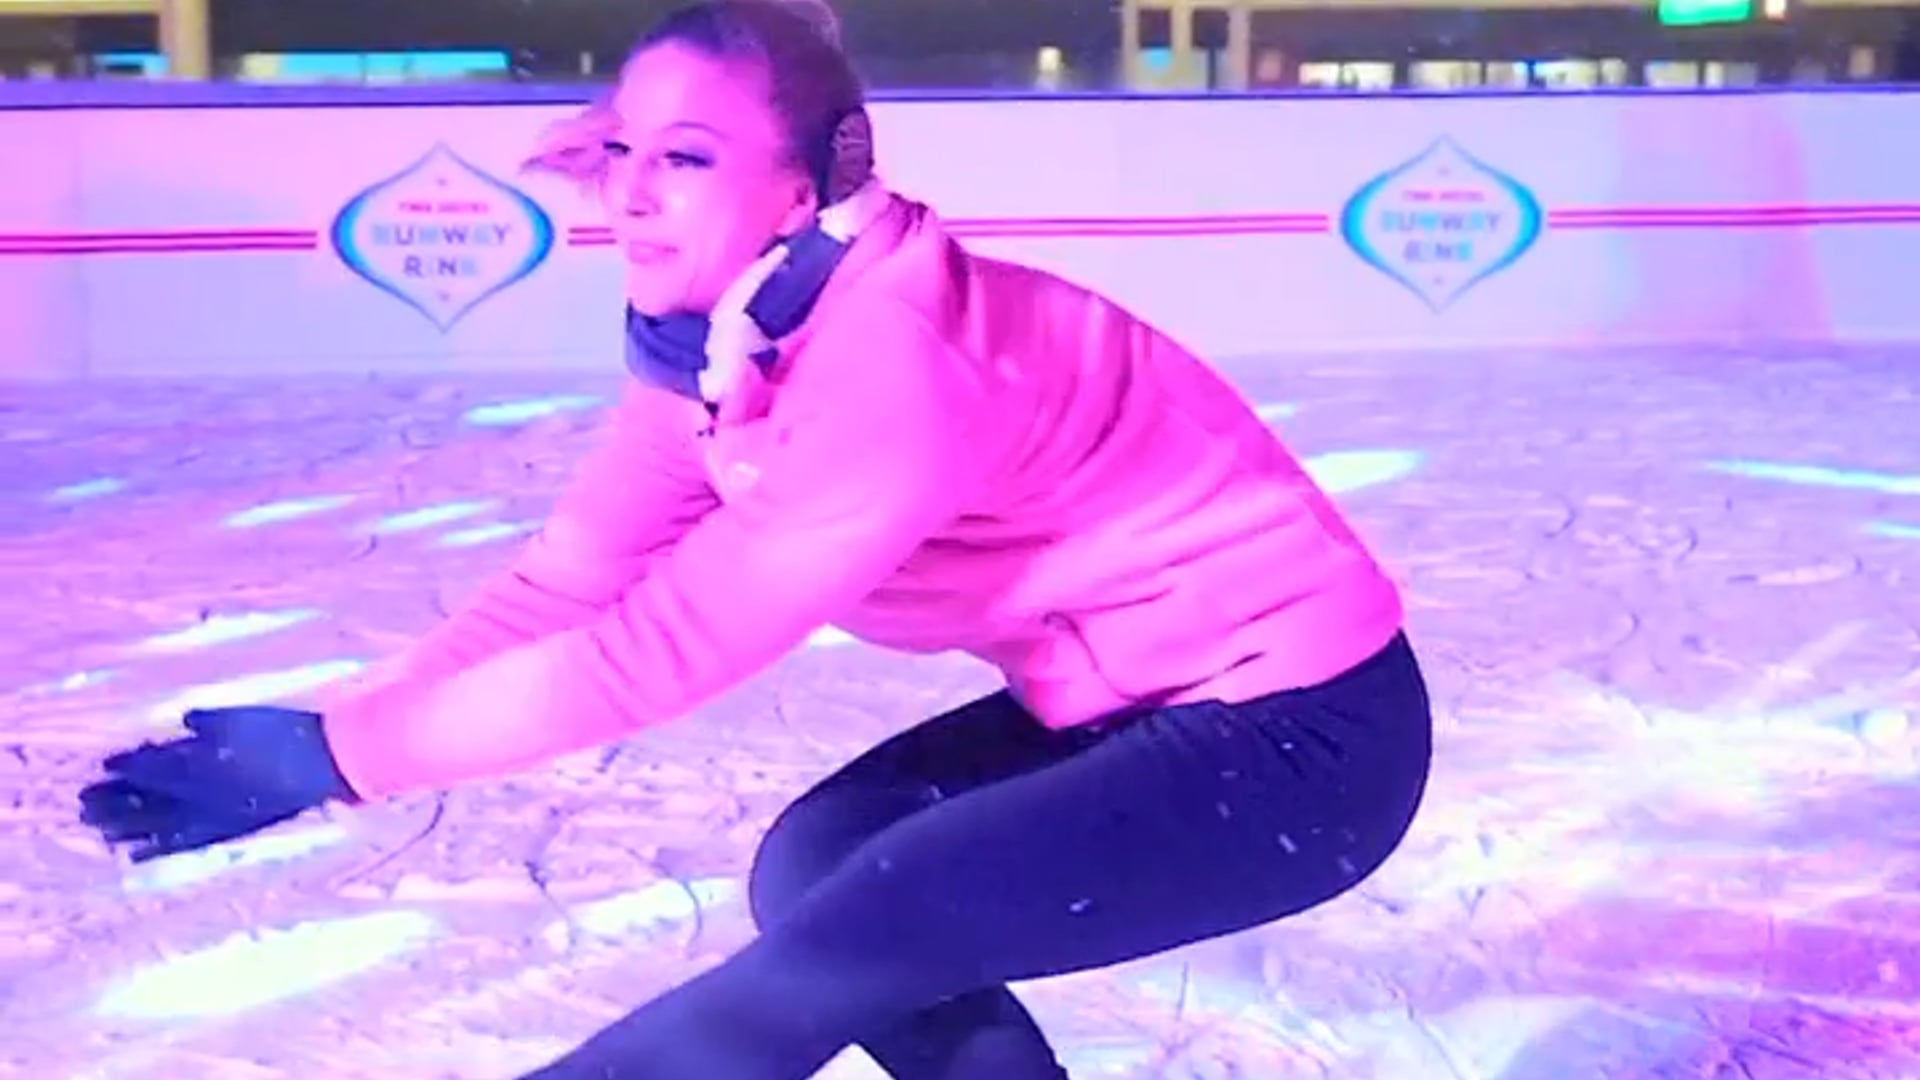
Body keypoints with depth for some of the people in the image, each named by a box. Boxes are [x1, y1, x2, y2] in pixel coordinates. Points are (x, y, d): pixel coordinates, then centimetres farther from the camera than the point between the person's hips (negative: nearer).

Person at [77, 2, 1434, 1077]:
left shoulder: (895, 362, -29)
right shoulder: (716, 345, -1)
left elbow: (656, 647, -29)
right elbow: (562, 585, -3)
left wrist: (333, 756, -23)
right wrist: (331, 731, -14)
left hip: (1298, 733, -8)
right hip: (1140, 704, 8)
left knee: (850, 940, -18)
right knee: (814, 869, 0)